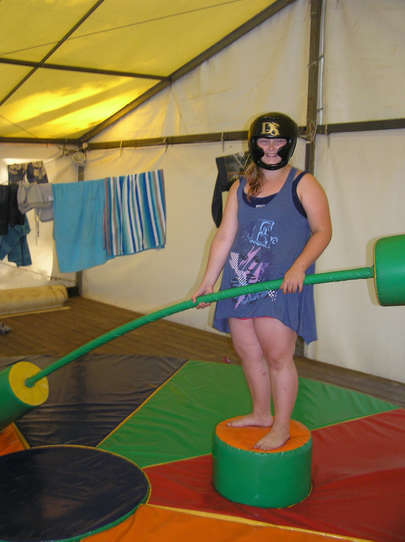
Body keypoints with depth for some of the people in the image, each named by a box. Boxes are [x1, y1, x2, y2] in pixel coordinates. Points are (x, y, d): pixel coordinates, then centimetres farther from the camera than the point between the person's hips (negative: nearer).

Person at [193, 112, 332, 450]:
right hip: (240, 283, 5)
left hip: (281, 286, -5)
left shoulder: (303, 184, 1)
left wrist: (299, 267, -22)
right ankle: (260, 414, 29)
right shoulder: (240, 188, 14)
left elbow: (322, 231, -6)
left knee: (278, 356, -5)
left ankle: (281, 427, 12)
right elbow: (224, 237, 12)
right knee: (248, 353, 11)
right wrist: (208, 282, 9)